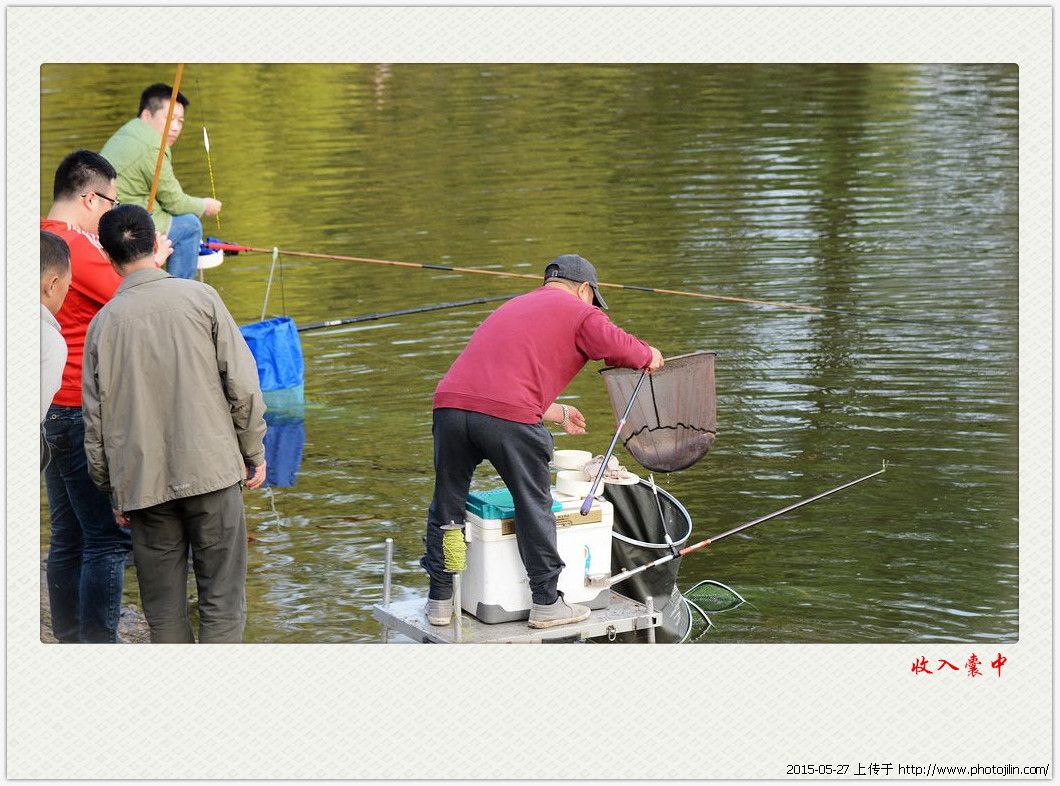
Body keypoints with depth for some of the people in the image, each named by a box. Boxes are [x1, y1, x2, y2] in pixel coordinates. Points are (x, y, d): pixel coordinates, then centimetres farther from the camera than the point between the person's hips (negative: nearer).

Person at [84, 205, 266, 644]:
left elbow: (95, 419, 5)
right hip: (211, 469, -1)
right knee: (221, 603, 3)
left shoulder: (103, 322, 2)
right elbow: (242, 383, -4)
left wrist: (111, 490, 16)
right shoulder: (200, 298, -2)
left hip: (142, 485, 1)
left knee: (164, 612, 8)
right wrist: (255, 453, 8)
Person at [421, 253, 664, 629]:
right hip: (510, 416, -6)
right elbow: (621, 349, -1)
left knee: (447, 504, 19)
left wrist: (558, 413, 54)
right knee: (533, 508, 9)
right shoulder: (579, 313, 14)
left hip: (450, 401, 6)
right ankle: (546, 604, 16)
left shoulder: (511, 307, 36)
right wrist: (650, 356, 22)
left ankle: (440, 600, 25)